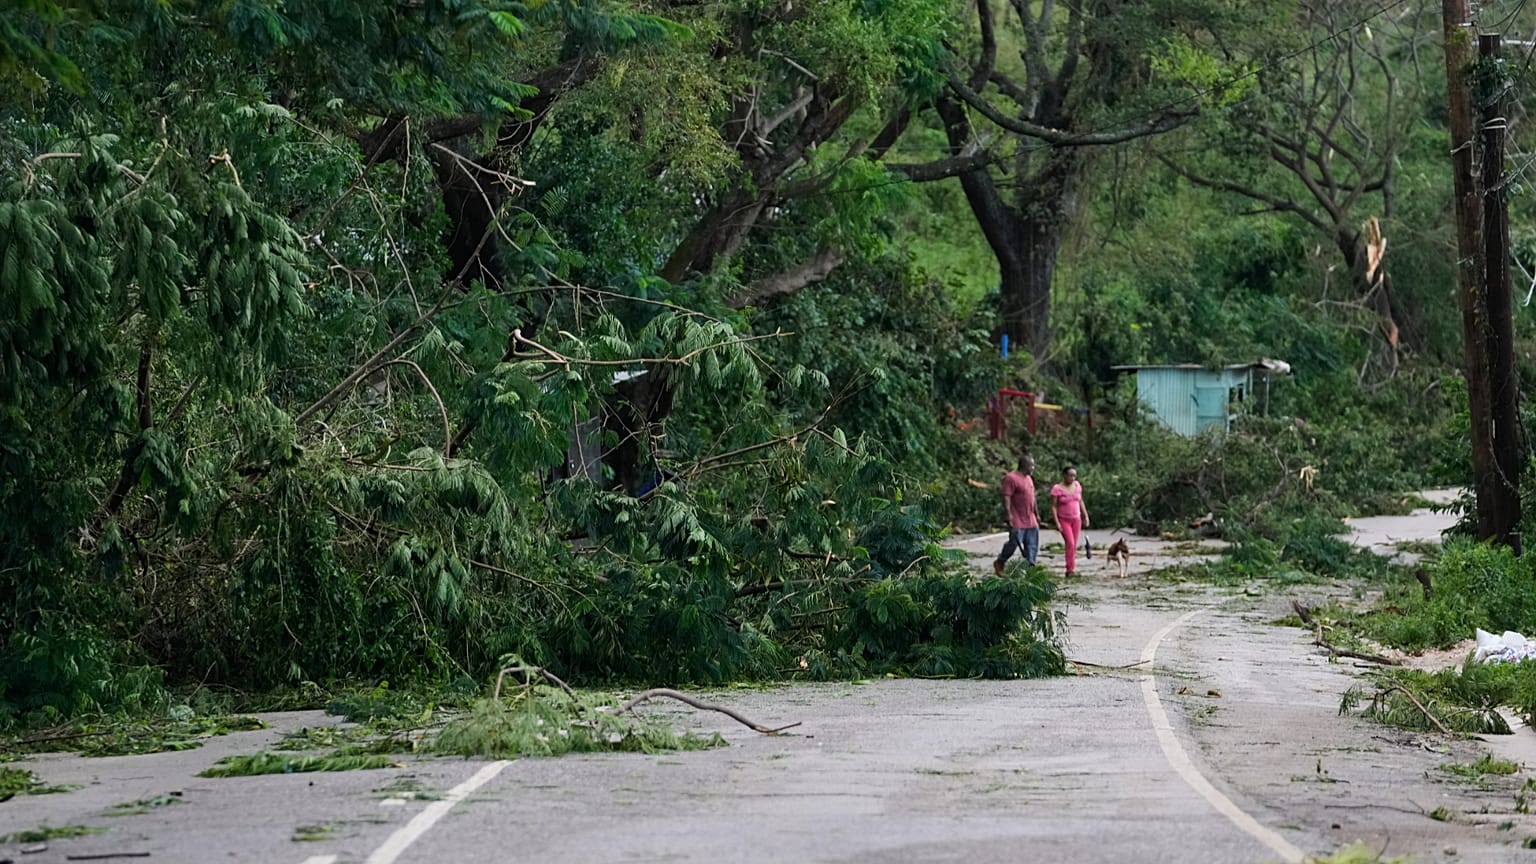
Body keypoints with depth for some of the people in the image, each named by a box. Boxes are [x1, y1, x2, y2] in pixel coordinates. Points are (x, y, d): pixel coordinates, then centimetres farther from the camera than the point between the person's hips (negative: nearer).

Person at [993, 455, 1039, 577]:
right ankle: (999, 563, 15)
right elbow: (1006, 497, -17)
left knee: (1032, 546, 3)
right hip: (1017, 521, -8)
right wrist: (1009, 515, -23)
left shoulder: (1029, 478, 17)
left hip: (1030, 520, 8)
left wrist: (1036, 514, 25)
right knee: (1014, 543, -5)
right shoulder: (1011, 478, -12)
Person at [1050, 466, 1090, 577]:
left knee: (1074, 545, 3)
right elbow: (1053, 506, -11)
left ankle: (1071, 569, 8)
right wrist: (1057, 523, -16)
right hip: (1064, 520, -5)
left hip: (1076, 519, 5)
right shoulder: (1057, 489, -12)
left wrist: (1085, 516, 10)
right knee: (1070, 543, -17)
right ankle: (1070, 570, -16)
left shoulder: (1077, 485, 3)